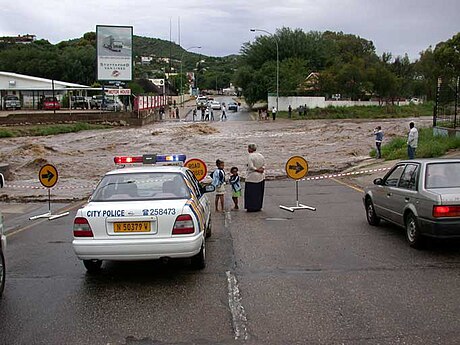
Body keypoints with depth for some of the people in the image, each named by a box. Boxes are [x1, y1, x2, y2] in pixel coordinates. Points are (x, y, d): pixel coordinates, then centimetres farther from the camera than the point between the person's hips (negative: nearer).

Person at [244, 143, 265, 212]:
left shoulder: (250, 156, -14)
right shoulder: (261, 156, 8)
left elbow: (251, 167, -20)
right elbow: (264, 166, 10)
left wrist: (257, 170, -8)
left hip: (252, 177, -7)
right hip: (261, 177, 7)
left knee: (251, 193, 1)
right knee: (259, 193, 13)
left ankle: (251, 207, 3)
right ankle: (258, 207, 19)